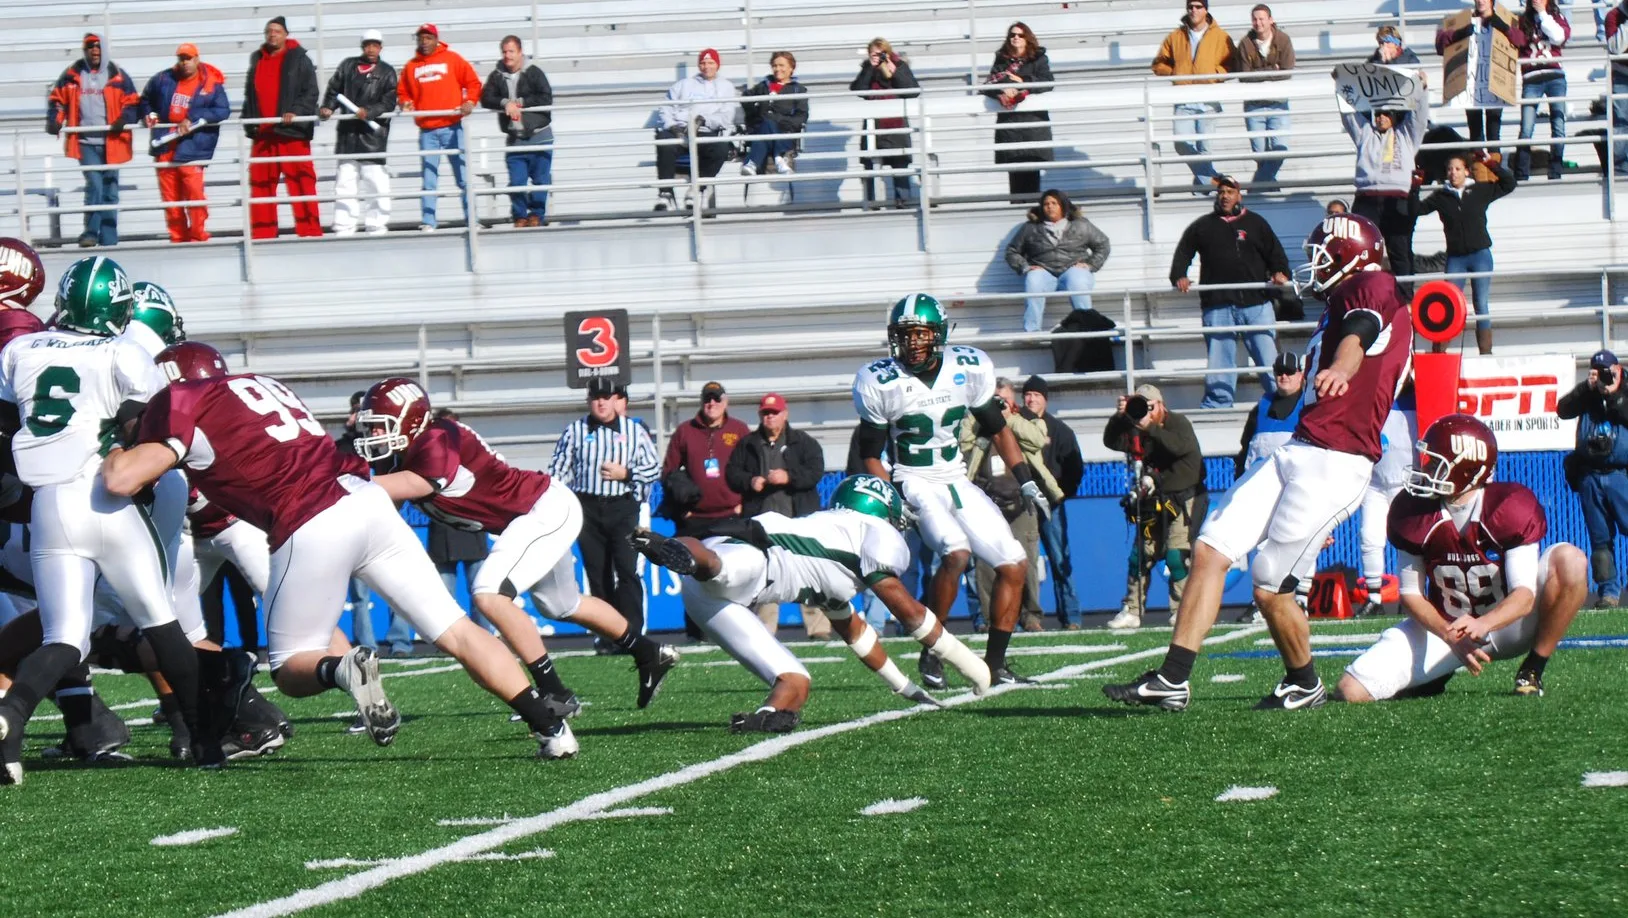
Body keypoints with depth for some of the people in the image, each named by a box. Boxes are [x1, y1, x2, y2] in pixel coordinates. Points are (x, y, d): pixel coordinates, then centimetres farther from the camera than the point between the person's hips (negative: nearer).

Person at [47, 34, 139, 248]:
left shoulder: (117, 76, 3)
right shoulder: (72, 75, 6)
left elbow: (132, 102, 5)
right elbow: (57, 99, 14)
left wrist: (124, 119, -14)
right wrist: (54, 121, -3)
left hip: (111, 141, 1)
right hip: (86, 141, -1)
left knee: (110, 190, 7)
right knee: (94, 185, -15)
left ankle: (108, 238, 13)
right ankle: (91, 232, -8)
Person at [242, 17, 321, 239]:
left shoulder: (299, 59, 1)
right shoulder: (257, 61, 17)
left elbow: (310, 91, -4)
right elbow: (250, 95, 22)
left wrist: (296, 113, -18)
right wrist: (249, 122, 11)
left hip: (291, 131, -5)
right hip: (263, 133, 5)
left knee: (301, 181, -7)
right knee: (260, 183, 5)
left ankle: (309, 229, -6)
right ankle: (262, 233, 9)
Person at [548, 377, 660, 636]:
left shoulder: (634, 430, 6)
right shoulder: (575, 430, 7)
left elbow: (653, 468, 8)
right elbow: (558, 470, 7)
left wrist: (625, 474, -8)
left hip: (622, 509, -1)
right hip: (588, 508, 1)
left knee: (627, 570, -11)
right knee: (597, 574, 4)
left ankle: (632, 633, -12)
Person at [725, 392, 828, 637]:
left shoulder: (804, 443, 8)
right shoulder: (747, 445, 15)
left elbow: (815, 472, -4)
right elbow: (731, 473, 11)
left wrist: (789, 477, -18)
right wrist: (749, 481, -9)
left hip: (799, 517, -2)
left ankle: (818, 626, -6)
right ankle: (764, 630, 5)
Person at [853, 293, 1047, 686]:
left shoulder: (969, 369, -4)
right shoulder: (881, 383, -12)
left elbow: (997, 429, 10)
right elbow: (870, 454, -3)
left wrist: (1026, 481, 5)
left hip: (957, 482, 5)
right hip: (914, 483, -5)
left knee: (1014, 564, -1)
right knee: (956, 554, -29)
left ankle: (995, 662, 9)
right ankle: (930, 654, -15)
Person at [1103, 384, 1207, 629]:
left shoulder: (1178, 423, -9)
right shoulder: (1136, 429, 7)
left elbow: (1180, 446, -28)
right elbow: (1112, 442, -3)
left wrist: (1151, 428, -33)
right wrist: (1119, 416, -18)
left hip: (1184, 498, -6)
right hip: (1155, 503, 6)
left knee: (1177, 554, -17)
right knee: (1141, 555, 4)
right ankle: (1132, 612, 10)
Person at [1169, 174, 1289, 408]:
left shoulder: (1255, 223, 14)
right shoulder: (1202, 226, 18)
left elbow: (1275, 253, 11)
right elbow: (1183, 254, 19)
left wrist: (1280, 273, -9)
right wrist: (1179, 277, 1)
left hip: (1256, 303, -1)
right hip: (1217, 306, 1)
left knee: (1269, 358, -4)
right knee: (1219, 362, 2)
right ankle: (1215, 406, 8)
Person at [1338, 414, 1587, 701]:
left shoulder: (1510, 506, -19)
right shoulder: (1412, 513, -12)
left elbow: (1525, 594, -23)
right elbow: (1411, 593, -6)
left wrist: (1482, 625, -43)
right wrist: (1449, 635, -25)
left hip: (1505, 623, -2)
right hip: (1445, 626, 2)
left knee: (1569, 561, -29)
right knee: (1353, 690, -17)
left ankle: (1532, 671, -13)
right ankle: (1437, 675, 14)